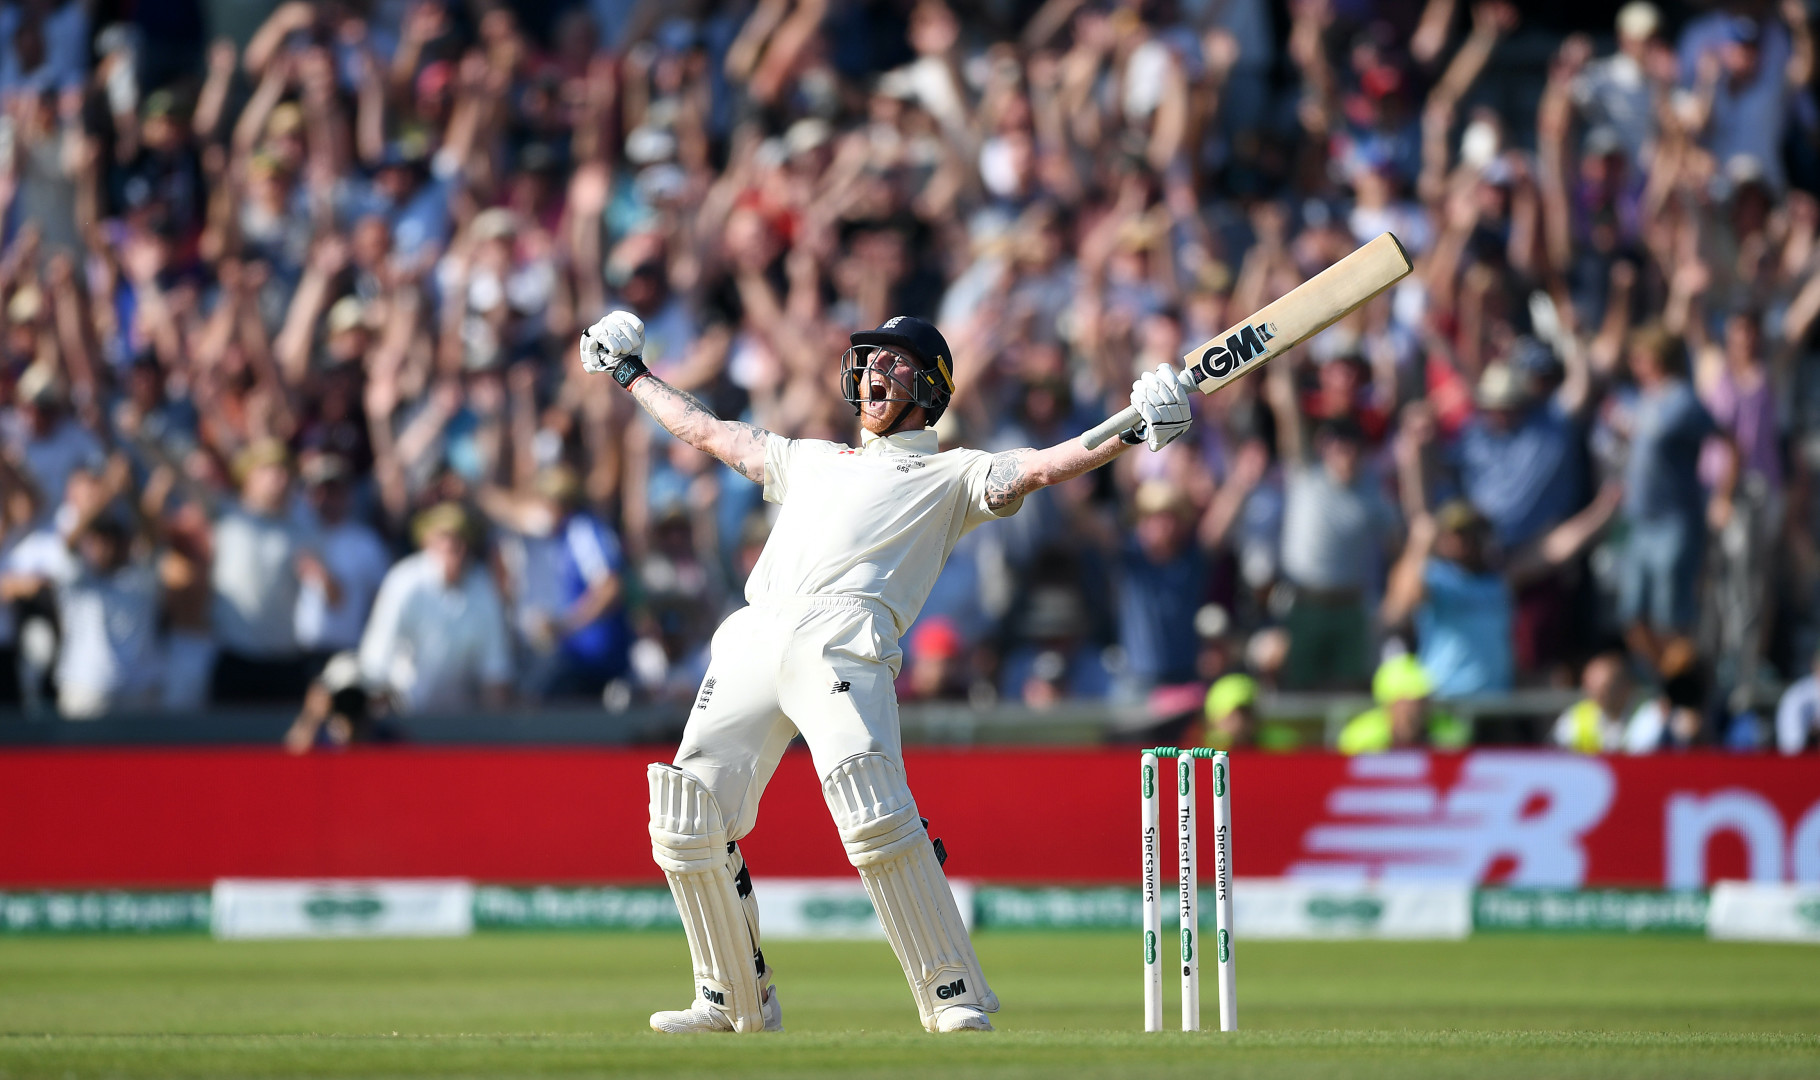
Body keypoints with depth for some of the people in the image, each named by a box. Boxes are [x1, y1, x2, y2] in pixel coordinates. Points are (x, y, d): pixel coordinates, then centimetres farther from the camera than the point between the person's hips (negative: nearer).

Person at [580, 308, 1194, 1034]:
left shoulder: (951, 475, 19)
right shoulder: (812, 459, 35)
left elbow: (1039, 469, 5)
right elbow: (707, 432, 45)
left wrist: (1131, 433, -10)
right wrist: (630, 374, 53)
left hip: (843, 640, -6)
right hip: (754, 640, 6)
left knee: (874, 813, -26)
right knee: (687, 821, -2)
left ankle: (956, 1000, -21)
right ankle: (736, 1001, 13)